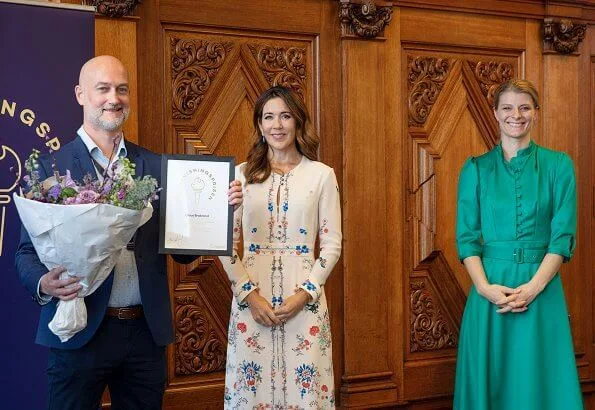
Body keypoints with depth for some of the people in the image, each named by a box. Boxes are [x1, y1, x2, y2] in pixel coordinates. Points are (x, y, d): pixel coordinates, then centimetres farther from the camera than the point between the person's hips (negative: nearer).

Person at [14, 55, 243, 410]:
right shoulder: (50, 167, 0)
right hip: (80, 331, -2)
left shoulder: (156, 167, 7)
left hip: (147, 331, 3)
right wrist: (44, 284, -21)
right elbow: (28, 251, 0)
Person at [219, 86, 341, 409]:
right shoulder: (242, 174, 5)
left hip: (304, 299, -1)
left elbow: (332, 243, 2)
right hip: (251, 299, 1)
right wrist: (250, 295, -7)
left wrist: (304, 294, -9)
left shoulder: (321, 175, 2)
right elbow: (226, 242, 3)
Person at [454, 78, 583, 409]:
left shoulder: (558, 165, 2)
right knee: (489, 380, 8)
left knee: (539, 379, 6)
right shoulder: (476, 169, 5)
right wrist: (485, 287, -13)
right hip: (490, 287, 1)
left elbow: (564, 235, -3)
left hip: (541, 287, -1)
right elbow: (466, 236, 2)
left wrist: (532, 288, -14)